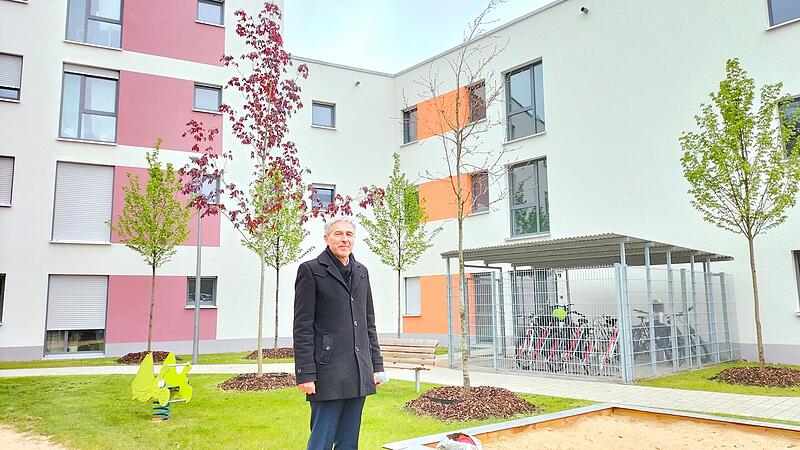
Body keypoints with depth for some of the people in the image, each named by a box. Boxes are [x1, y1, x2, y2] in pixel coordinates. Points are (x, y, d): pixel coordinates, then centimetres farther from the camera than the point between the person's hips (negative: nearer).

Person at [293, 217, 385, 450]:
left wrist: (377, 365, 13)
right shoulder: (311, 270, -3)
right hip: (328, 374, -6)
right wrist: (305, 374, -12)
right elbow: (303, 327, -7)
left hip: (359, 374, 6)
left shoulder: (361, 272, 15)